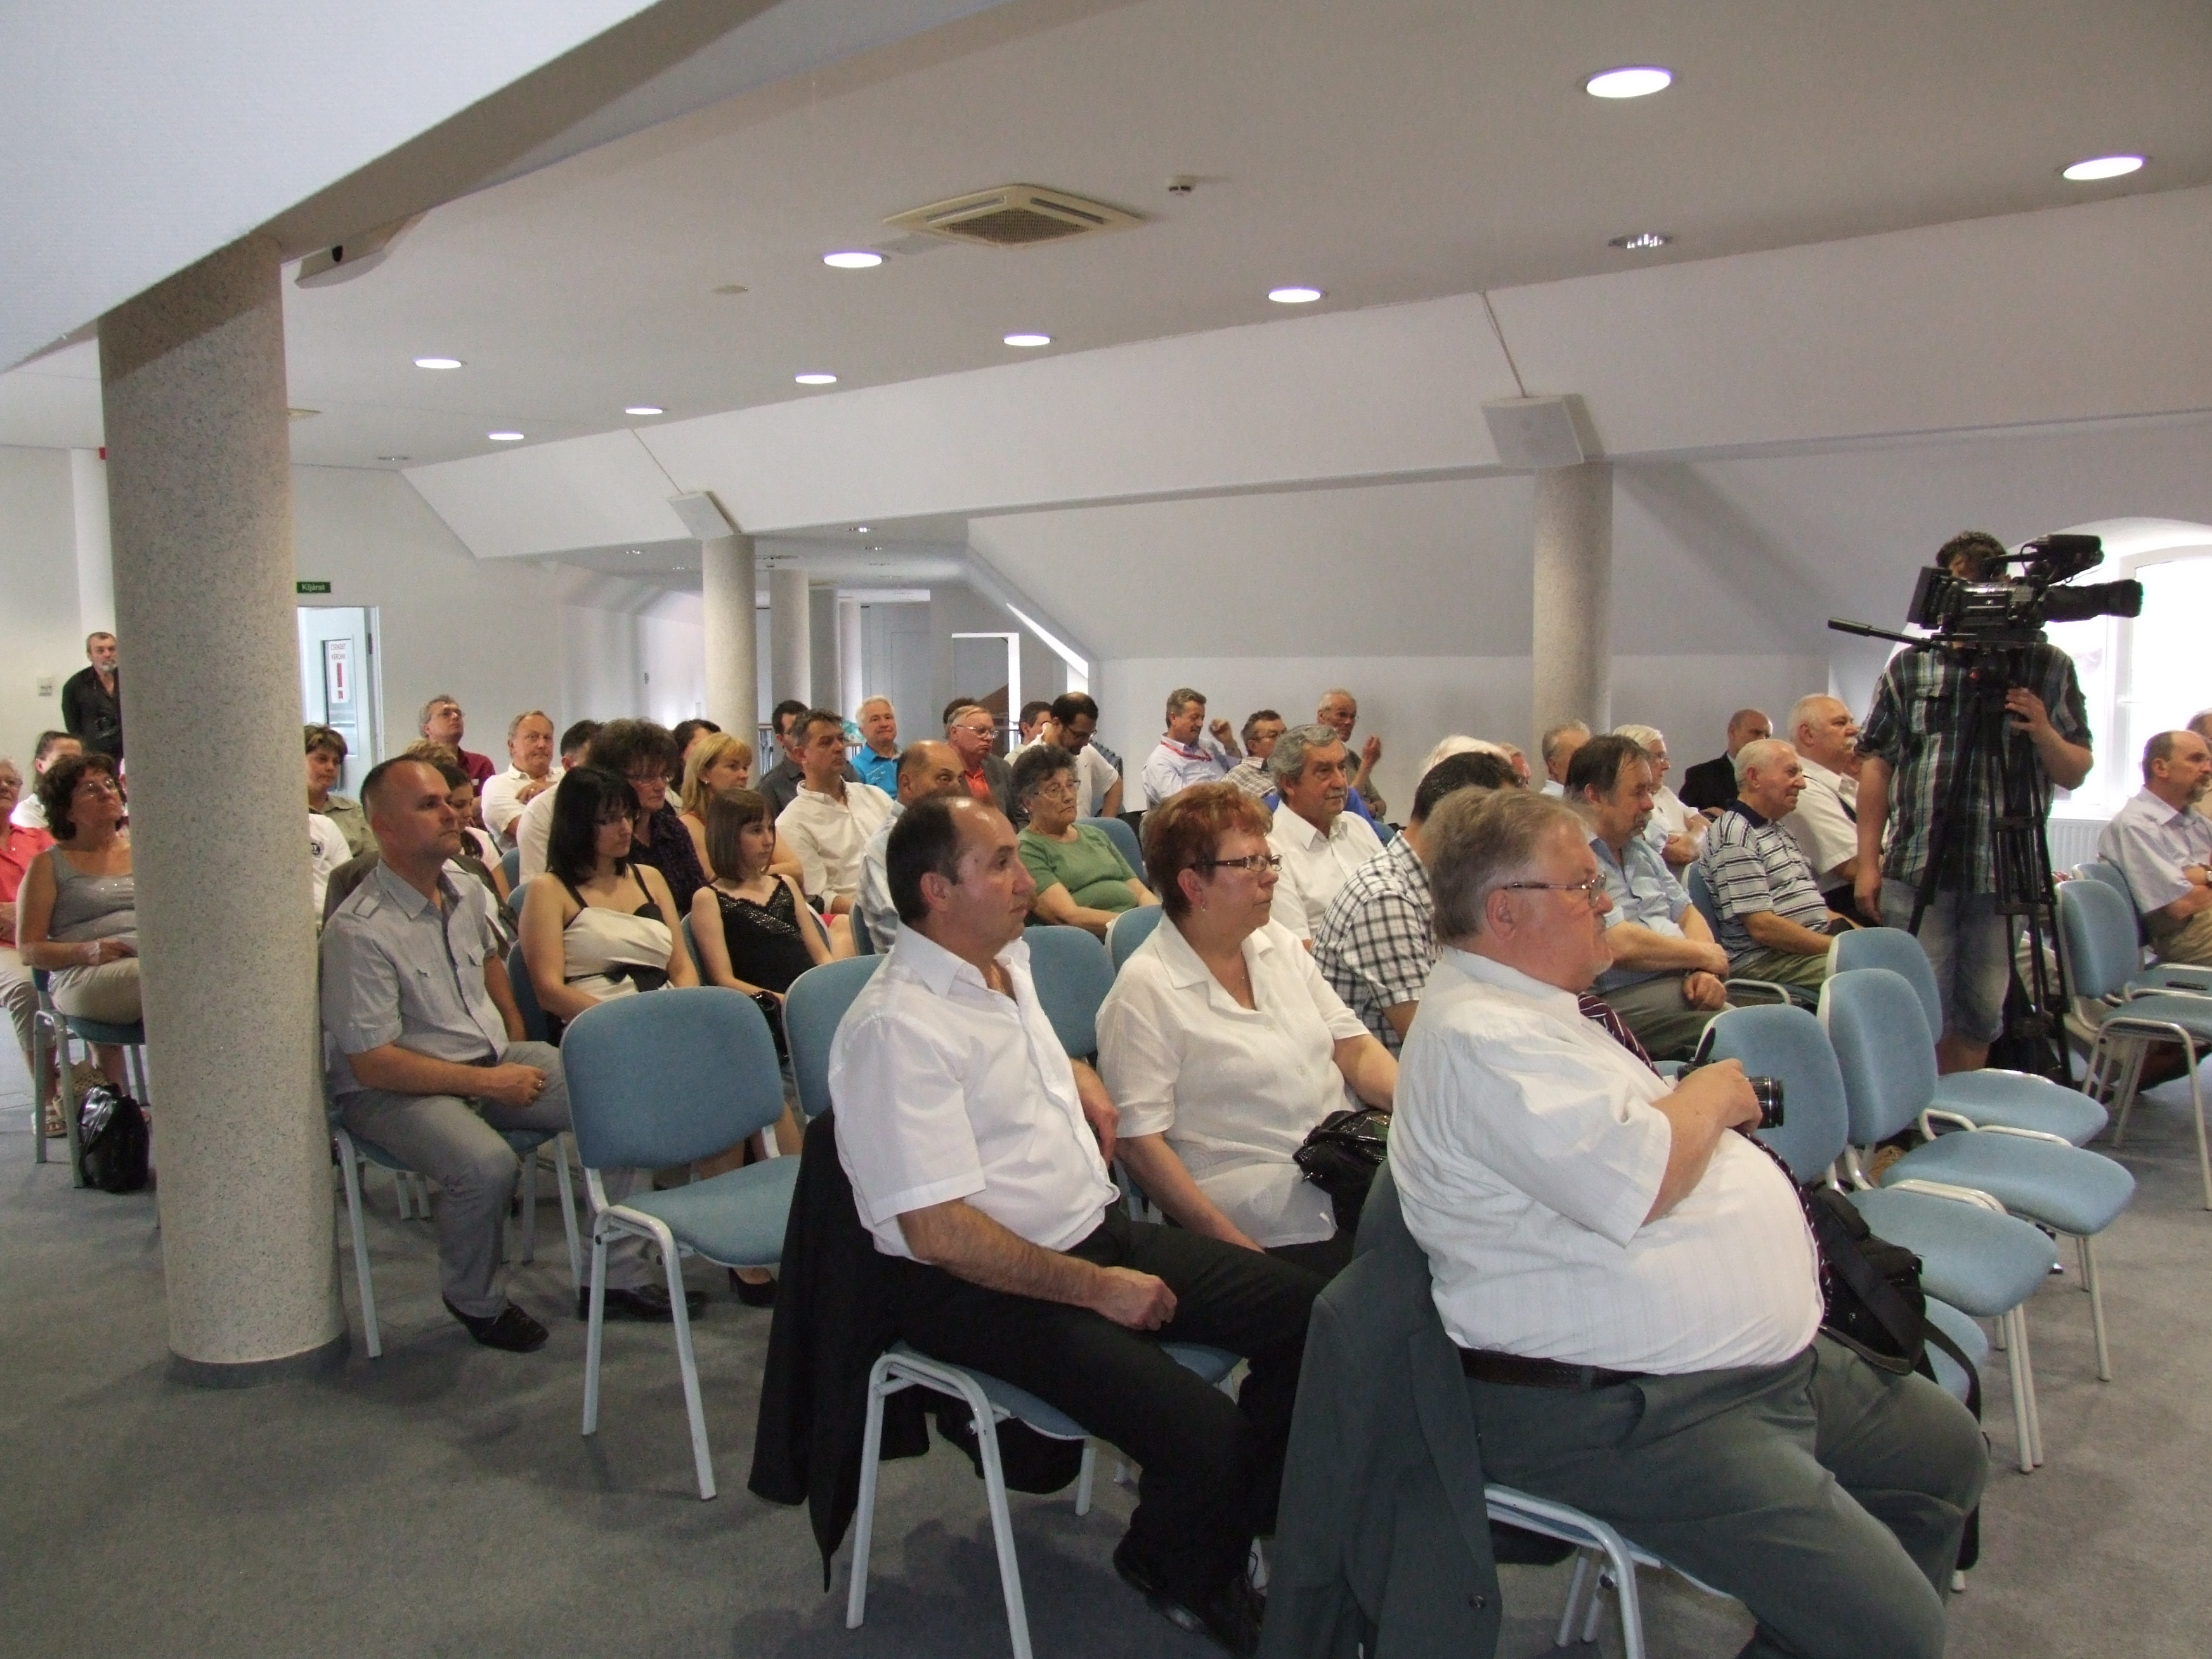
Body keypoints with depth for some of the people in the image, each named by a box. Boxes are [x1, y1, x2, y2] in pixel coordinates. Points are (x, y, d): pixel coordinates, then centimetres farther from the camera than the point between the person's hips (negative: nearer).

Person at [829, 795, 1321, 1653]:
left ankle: (1237, 1534, 20)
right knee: (1203, 1433, -24)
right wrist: (1099, 1289, -17)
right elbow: (940, 1232, -24)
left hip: (1102, 1229, 9)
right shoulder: (896, 1027, -21)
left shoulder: (1008, 962, 8)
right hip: (982, 1288, -9)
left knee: (1306, 1312, -1)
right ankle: (1178, 1575, 12)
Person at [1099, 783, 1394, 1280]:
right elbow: (1138, 1143, -11)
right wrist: (1237, 1247, -17)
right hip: (1270, 1221, -7)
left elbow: (1356, 1050, 13)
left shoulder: (1280, 945, 14)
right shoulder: (1146, 989, -8)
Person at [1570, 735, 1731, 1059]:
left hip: (1688, 983, 10)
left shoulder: (1641, 850, 23)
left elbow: (1687, 915, 23)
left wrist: (1706, 972, -1)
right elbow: (1619, 946, -18)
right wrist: (1703, 955, -1)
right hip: (1626, 999, -9)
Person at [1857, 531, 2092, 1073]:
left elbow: (2075, 775, 6)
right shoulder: (1909, 667, 4)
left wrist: (2044, 733, -16)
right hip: (1917, 870, -1)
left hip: (2003, 874, 2)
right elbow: (1877, 765, 4)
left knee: (1981, 1016, 9)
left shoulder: (2050, 668, 6)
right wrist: (1868, 860, -2)